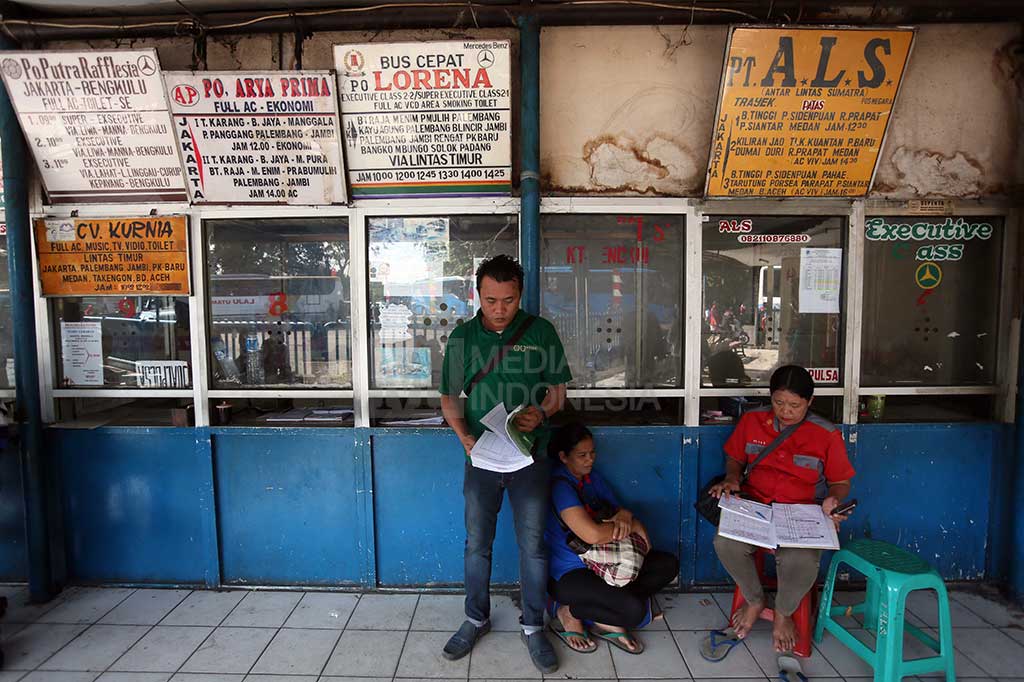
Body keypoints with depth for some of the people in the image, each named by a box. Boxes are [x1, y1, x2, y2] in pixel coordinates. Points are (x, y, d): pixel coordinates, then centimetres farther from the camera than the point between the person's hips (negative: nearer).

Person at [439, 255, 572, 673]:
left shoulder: (540, 332, -3)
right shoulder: (462, 337, 0)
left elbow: (558, 388, 3)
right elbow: (449, 398, 5)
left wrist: (541, 412, -17)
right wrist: (465, 437, -10)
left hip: (530, 456, -1)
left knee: (532, 545, 9)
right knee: (477, 544, 14)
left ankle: (533, 627, 29)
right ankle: (476, 620, 35)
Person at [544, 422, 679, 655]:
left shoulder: (594, 478, 8)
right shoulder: (559, 486, -20)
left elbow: (616, 509, 15)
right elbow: (592, 534, -30)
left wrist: (625, 515, -12)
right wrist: (634, 525, -15)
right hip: (568, 573, -9)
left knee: (668, 564, -2)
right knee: (633, 611, -28)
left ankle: (605, 621, -6)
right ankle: (568, 614, -4)